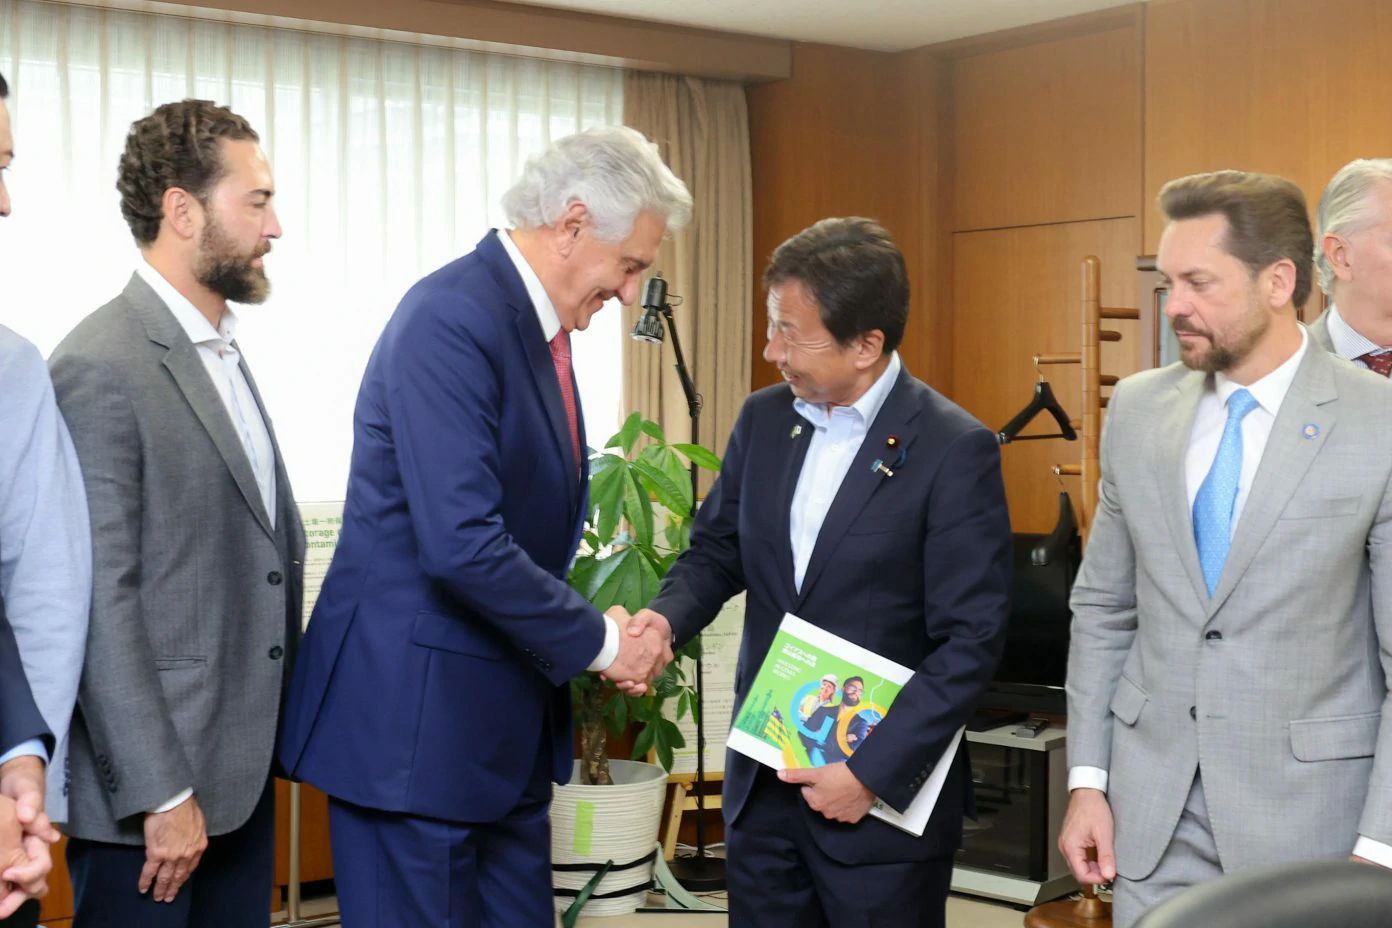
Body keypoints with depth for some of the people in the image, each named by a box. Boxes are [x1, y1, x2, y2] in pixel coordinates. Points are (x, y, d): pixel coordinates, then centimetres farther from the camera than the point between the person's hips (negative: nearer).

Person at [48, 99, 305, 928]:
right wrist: (159, 793, -18)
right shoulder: (101, 369, -15)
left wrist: (278, 736, 12)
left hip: (244, 769, 8)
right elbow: (100, 602, -18)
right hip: (155, 790, -8)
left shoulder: (222, 349, 14)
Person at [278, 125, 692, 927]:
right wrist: (597, 642, -15)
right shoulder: (453, 319, -20)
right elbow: (462, 547, -27)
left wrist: (597, 629, 1)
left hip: (506, 717, 9)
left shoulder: (537, 323, 10)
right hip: (417, 713, -9)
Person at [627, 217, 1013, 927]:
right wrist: (668, 616, -8)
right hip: (762, 783, 5)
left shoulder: (955, 451, -13)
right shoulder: (763, 419, 4)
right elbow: (717, 548, 13)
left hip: (884, 792, -5)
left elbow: (970, 643, -14)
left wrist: (873, 772, -17)